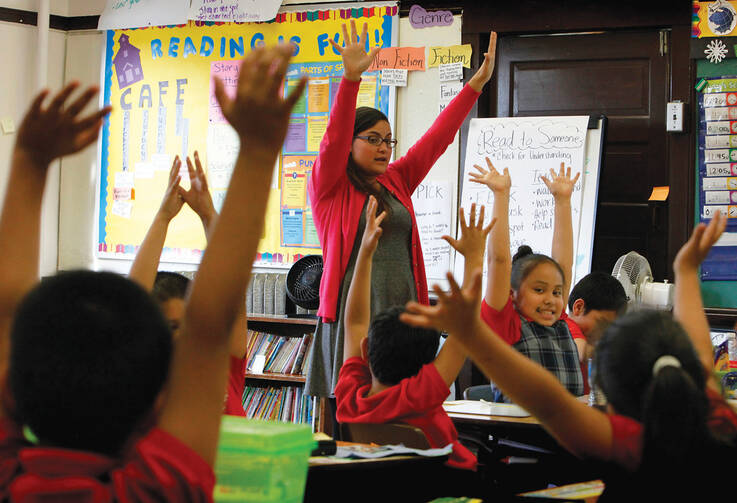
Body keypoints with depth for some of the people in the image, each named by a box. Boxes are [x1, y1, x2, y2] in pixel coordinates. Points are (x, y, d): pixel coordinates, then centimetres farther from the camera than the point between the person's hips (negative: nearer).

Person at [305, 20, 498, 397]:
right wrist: (351, 77, -28)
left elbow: (437, 138, 15)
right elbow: (334, 138, -14)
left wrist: (477, 82, 12)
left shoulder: (396, 182, 16)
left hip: (402, 308, 5)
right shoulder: (329, 186, 1)